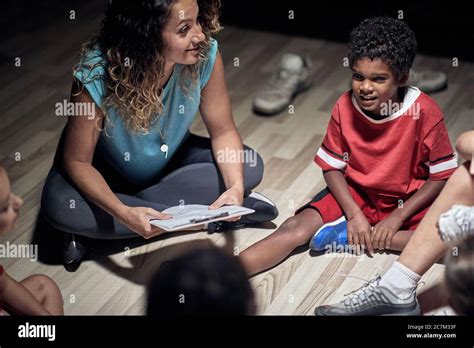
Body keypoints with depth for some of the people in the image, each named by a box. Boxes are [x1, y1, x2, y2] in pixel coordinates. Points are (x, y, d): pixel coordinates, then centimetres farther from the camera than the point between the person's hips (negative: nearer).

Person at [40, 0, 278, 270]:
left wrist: (236, 187, -34)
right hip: (108, 171, -3)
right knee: (58, 205, -33)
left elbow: (223, 131, -14)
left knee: (250, 166, -20)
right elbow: (77, 161, -26)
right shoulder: (97, 76, -35)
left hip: (171, 161, 3)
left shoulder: (205, 55, -27)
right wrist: (124, 214, -42)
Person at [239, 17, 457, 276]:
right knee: (297, 227, -21)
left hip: (409, 200, -1)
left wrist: (397, 218, -18)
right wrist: (354, 214, -16)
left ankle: (347, 237, -26)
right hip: (354, 193, 1)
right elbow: (332, 168, -3)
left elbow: (441, 176, -12)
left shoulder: (424, 112, -19)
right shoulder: (345, 108, -12)